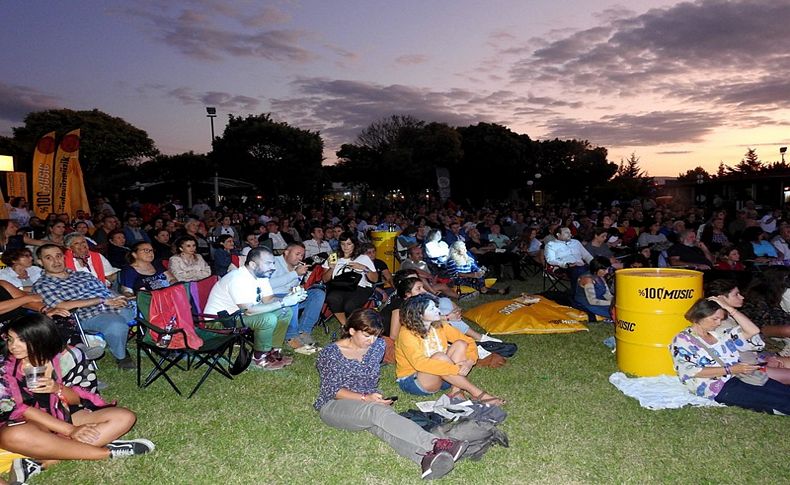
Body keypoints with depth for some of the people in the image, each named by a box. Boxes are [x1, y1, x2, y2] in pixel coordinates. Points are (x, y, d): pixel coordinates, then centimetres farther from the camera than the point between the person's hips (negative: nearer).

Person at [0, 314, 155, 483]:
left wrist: (58, 389, -26)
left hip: (68, 416, 2)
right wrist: (70, 430, -23)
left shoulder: (64, 358, -7)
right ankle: (106, 452, -31)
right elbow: (22, 408, -13)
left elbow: (78, 399, -2)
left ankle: (41, 462, -31)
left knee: (125, 417, -19)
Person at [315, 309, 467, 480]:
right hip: (334, 406, -4)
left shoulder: (378, 346, 8)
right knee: (378, 411, -36)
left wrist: (373, 397, 11)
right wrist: (365, 398, -23)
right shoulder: (331, 354, -7)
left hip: (369, 402, 4)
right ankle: (435, 444, -54)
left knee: (381, 424, -34)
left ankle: (426, 459, -64)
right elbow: (333, 390, -12)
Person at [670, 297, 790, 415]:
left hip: (739, 377, 7)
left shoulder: (719, 333, 17)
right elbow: (692, 372, -12)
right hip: (717, 386, -7)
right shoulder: (682, 340, -2)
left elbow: (753, 331, 9)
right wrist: (730, 370, -15)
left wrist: (728, 308, 5)